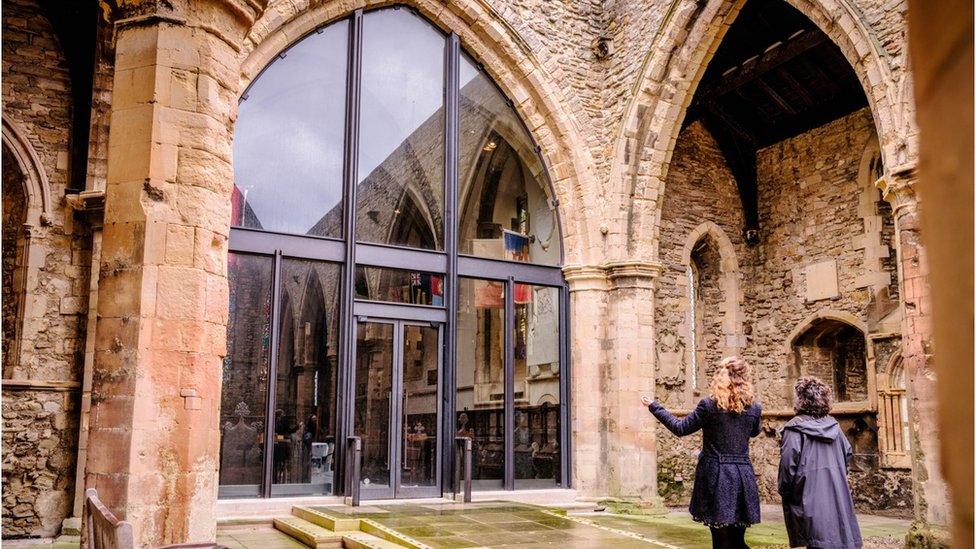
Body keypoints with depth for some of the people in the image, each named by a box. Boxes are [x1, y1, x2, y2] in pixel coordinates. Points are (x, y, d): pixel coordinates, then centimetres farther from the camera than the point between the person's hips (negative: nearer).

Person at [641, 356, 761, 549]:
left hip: (716, 476, -3)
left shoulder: (709, 405, -10)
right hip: (742, 477, 4)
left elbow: (680, 428, -2)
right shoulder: (754, 408, 2)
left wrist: (654, 407, 8)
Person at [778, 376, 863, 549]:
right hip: (837, 494, 6)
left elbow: (788, 463, -16)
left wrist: (784, 490, -3)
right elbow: (848, 454, 12)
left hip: (811, 495, -6)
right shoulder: (833, 425, 6)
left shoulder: (795, 428, -12)